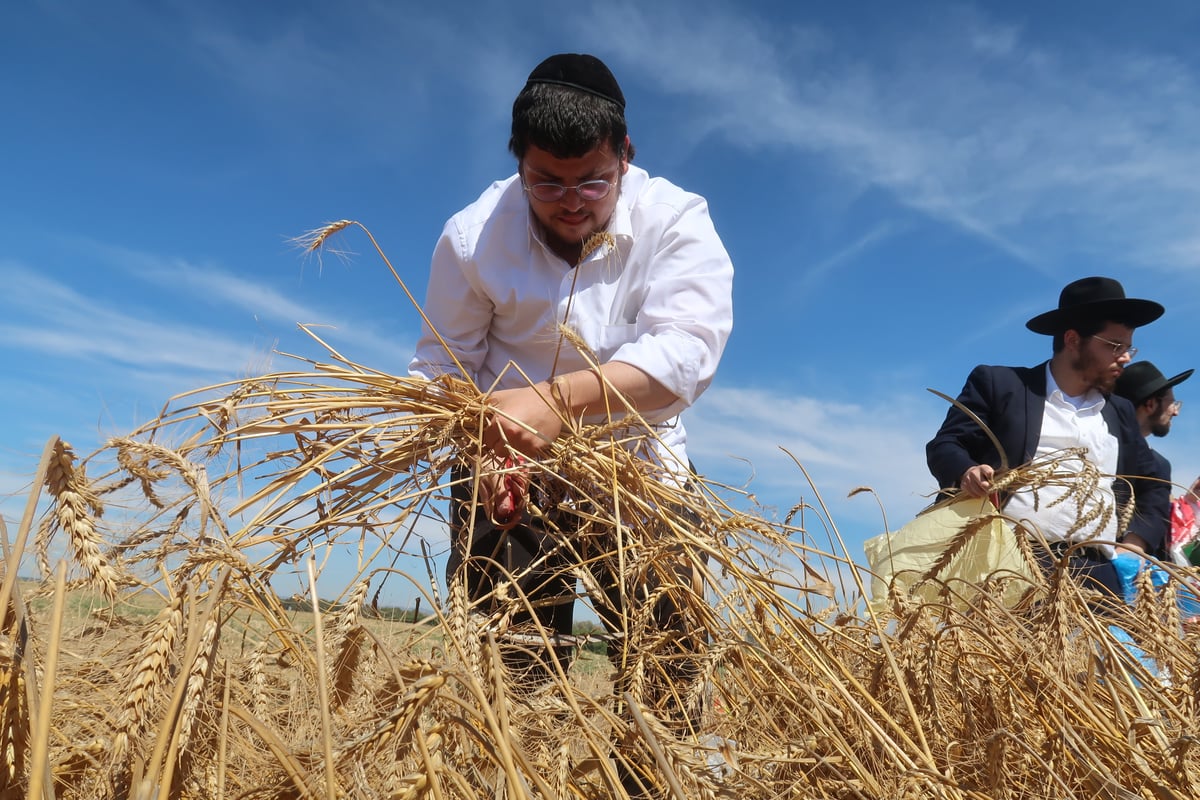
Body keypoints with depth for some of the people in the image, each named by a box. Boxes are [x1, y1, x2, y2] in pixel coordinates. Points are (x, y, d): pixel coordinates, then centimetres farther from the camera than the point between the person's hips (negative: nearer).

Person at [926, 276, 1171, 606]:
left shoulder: (1121, 413, 26)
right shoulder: (999, 384, 9)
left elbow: (1154, 488, 27)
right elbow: (943, 445, 2)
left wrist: (1136, 543, 7)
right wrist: (965, 473, -21)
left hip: (1098, 575, 5)